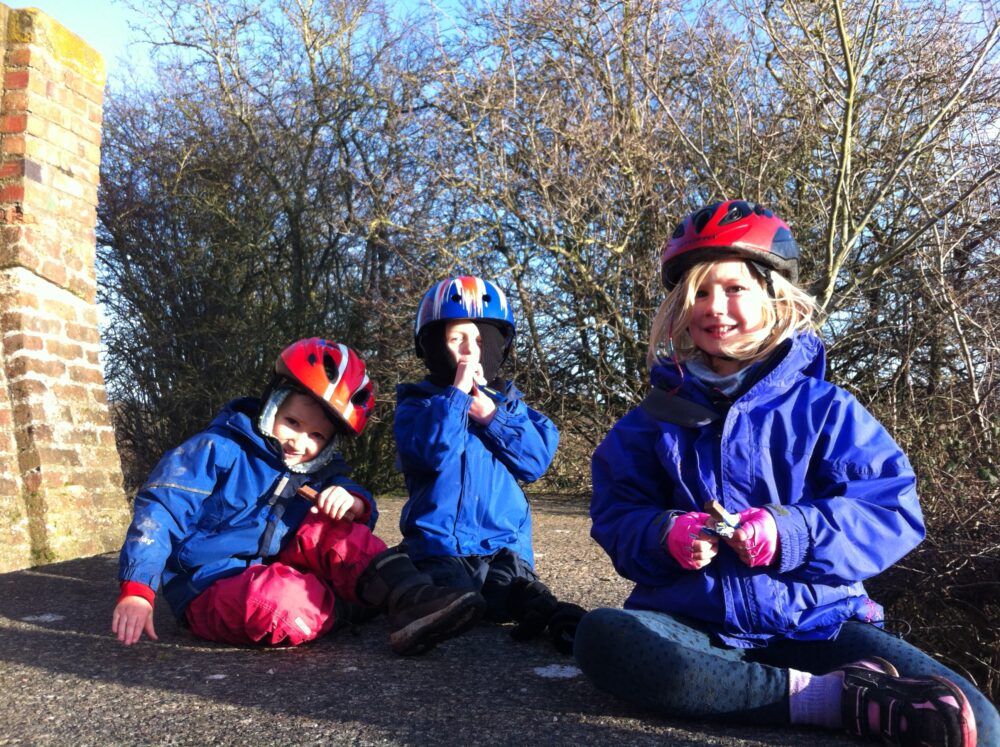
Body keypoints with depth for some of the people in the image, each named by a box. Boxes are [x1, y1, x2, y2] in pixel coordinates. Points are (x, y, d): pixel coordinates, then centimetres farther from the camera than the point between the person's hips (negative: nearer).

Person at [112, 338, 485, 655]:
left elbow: (359, 507, 3)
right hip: (209, 592, -5)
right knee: (283, 600, -39)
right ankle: (347, 603, -12)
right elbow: (159, 511, -14)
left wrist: (354, 503, -24)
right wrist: (136, 590, -25)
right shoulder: (219, 450, -9)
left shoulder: (320, 471, 9)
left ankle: (411, 600, -33)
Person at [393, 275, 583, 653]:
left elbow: (537, 459, 1)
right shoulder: (417, 403, 5)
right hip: (440, 546, -2)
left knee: (506, 596, -34)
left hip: (503, 543, 2)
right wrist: (459, 391, -15)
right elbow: (432, 452, -18)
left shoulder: (507, 401, 16)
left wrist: (492, 416, -8)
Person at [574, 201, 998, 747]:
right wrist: (665, 535, -20)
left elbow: (893, 513, -5)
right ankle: (826, 697, -27)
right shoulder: (657, 418, 7)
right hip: (691, 626, 3)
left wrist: (792, 533, -23)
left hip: (817, 622, -2)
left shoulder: (824, 409, 2)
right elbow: (616, 516, 3)